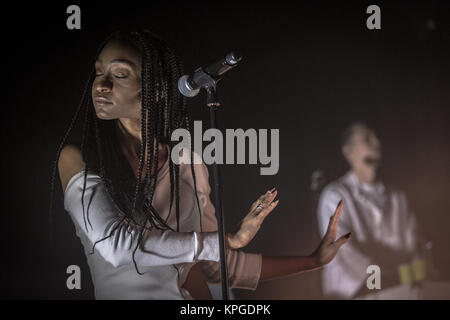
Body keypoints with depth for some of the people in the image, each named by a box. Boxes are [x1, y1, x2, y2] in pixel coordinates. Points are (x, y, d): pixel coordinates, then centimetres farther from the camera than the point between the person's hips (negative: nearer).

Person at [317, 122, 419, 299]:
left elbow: (412, 249, 8)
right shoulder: (335, 195, 1)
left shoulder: (398, 198, 17)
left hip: (396, 293, 3)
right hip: (350, 293, -3)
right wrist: (375, 280, -21)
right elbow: (345, 252, -10)